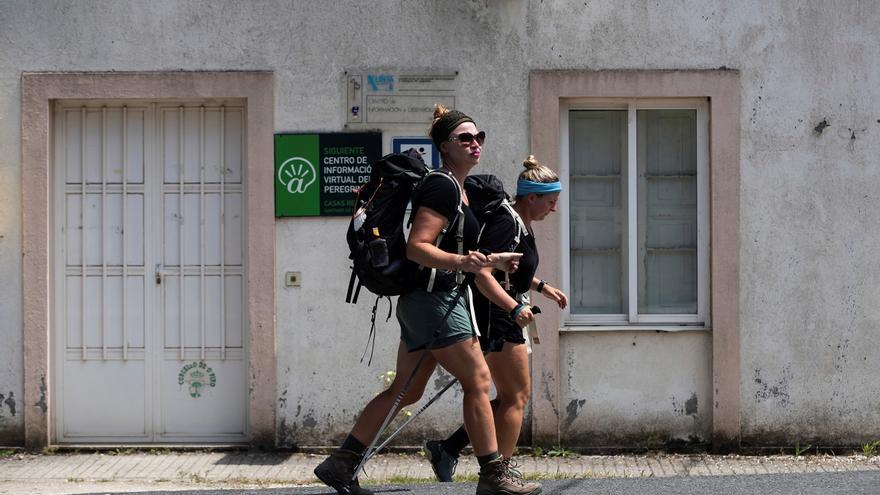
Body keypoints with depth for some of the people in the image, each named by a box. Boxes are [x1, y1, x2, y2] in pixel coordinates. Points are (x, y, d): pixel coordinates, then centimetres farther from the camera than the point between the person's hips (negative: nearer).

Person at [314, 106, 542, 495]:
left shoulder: (457, 189, 17)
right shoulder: (442, 187, -14)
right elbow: (416, 247, -21)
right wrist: (460, 262, -35)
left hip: (422, 301, 10)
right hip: (434, 298, -10)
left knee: (405, 391, 11)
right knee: (478, 380, -5)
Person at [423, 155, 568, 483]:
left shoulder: (520, 223, 14)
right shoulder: (505, 223, -18)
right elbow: (483, 275, -29)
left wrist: (541, 287, 26)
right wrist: (515, 308, -37)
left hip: (502, 318, 10)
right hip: (495, 318, -10)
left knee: (511, 398, 13)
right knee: (516, 397, -3)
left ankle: (446, 450, 13)